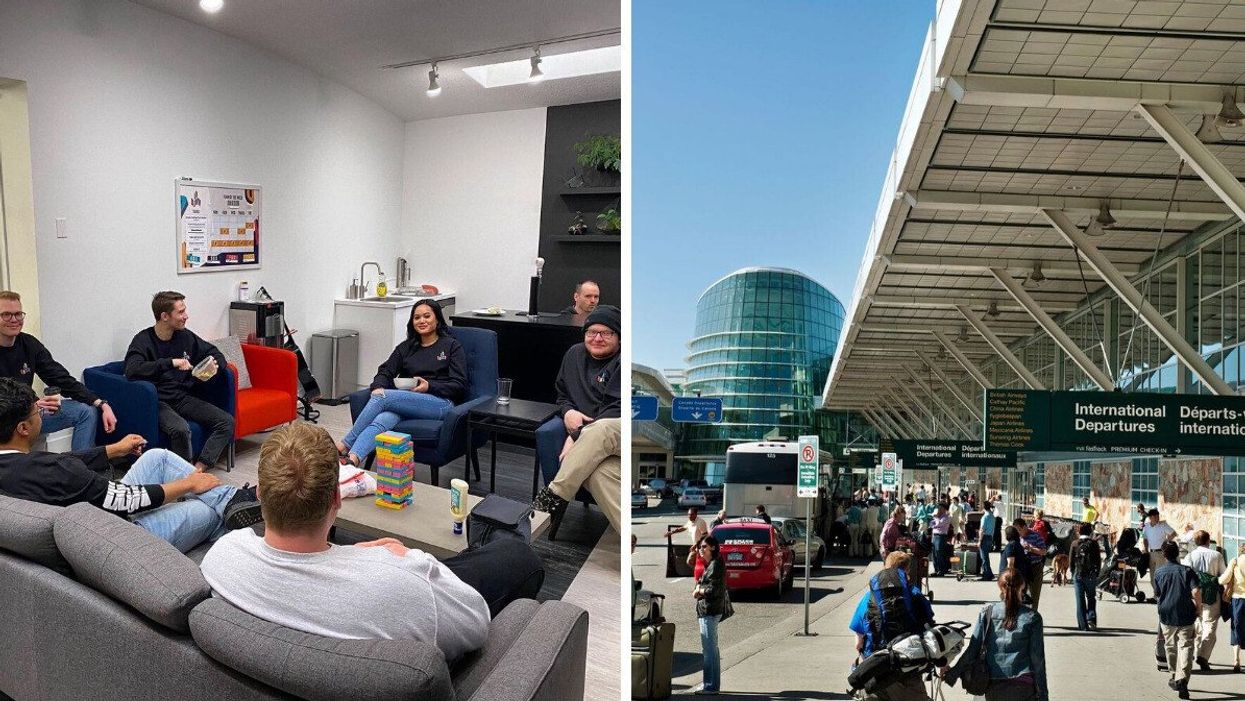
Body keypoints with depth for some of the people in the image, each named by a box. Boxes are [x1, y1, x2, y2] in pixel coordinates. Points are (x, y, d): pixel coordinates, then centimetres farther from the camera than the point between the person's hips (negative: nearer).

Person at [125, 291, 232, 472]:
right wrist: (171, 362, -29)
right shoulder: (143, 340, -8)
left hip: (183, 398, 6)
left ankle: (198, 468, -22)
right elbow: (132, 370, -28)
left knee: (227, 421, -15)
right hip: (157, 402, -6)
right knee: (180, 429, -36)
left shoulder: (185, 336, 8)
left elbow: (215, 354, 20)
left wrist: (214, 366, -4)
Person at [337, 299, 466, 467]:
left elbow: (459, 386, 2)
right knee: (383, 420, -33)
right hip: (406, 402, 4)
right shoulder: (406, 347, 24)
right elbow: (386, 371, 14)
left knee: (383, 397, -27)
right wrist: (378, 387, -9)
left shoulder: (452, 346, 11)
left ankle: (344, 446, -23)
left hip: (440, 403, -4)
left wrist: (429, 386, -13)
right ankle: (351, 460, -53)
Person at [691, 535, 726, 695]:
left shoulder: (715, 565, -14)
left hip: (710, 612, -11)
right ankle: (708, 683, 25)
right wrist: (699, 590, 2)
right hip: (707, 611, 11)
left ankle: (711, 687, -4)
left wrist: (699, 590, -5)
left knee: (709, 649, -7)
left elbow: (713, 589, -21)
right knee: (709, 649, 16)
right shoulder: (709, 565, 17)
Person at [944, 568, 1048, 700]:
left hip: (993, 686, 2)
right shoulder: (1032, 617, -2)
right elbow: (1037, 658, -2)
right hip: (1023, 687, -2)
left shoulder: (987, 612, 0)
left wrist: (951, 674, 7)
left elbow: (972, 650, -2)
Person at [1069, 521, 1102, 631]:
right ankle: (1091, 618, -3)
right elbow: (1098, 560, -2)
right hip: (1091, 576, 0)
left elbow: (1070, 561, 0)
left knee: (1080, 601, 5)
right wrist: (1096, 574, 8)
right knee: (1091, 598, 16)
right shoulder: (1094, 544, -4)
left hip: (1078, 575, 0)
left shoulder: (1075, 544, -2)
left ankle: (1083, 625, 4)